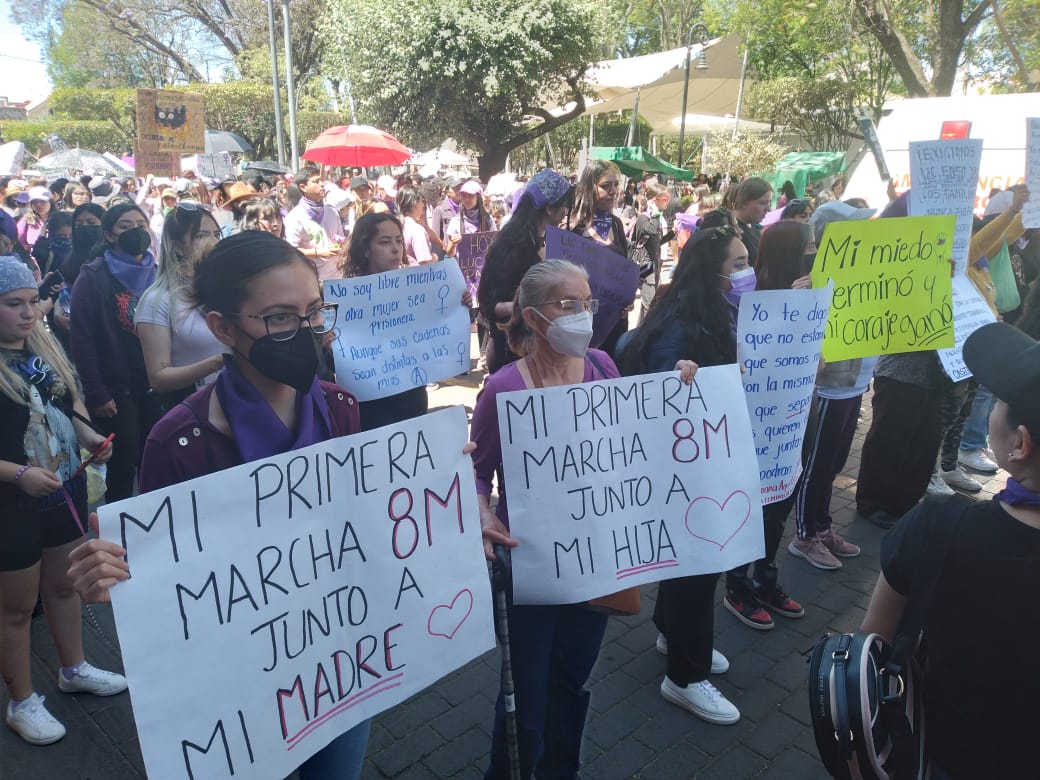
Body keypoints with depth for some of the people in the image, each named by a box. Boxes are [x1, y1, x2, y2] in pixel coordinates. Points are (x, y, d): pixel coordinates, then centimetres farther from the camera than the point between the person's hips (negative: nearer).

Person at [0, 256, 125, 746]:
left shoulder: (46, 347, 0)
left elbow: (70, 401, 14)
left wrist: (87, 433, -3)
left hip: (66, 491, 6)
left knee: (64, 585, 21)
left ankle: (74, 670, 41)